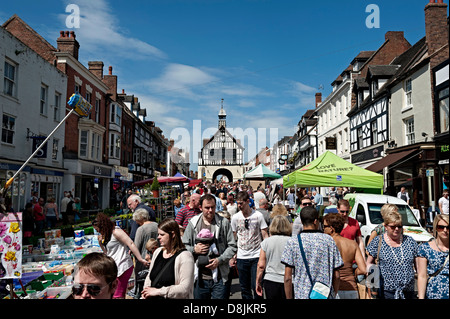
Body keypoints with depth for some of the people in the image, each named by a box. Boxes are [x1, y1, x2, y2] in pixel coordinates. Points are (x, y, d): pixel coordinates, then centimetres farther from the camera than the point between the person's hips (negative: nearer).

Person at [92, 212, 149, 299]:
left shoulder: (116, 232, -12)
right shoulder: (107, 235, 16)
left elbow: (131, 244, -18)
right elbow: (108, 253, 22)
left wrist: (140, 259, -22)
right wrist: (100, 242, 5)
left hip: (122, 267, -9)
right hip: (115, 267, 9)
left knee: (117, 296, -7)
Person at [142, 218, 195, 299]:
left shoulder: (185, 256, -9)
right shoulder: (158, 252, 12)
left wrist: (158, 291, -12)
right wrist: (146, 291, 4)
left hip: (170, 297, -5)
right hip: (152, 297, 6)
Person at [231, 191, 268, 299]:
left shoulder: (258, 215, -4)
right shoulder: (235, 217, 2)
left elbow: (265, 235, 0)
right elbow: (233, 238, 11)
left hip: (256, 256, -2)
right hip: (241, 257, 2)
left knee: (256, 286, -3)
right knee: (244, 287, 9)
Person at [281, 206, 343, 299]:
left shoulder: (292, 242, -5)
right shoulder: (329, 240, 0)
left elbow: (287, 277, -7)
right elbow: (336, 276, 3)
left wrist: (289, 298, 3)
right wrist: (334, 294, 16)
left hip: (301, 295, -2)